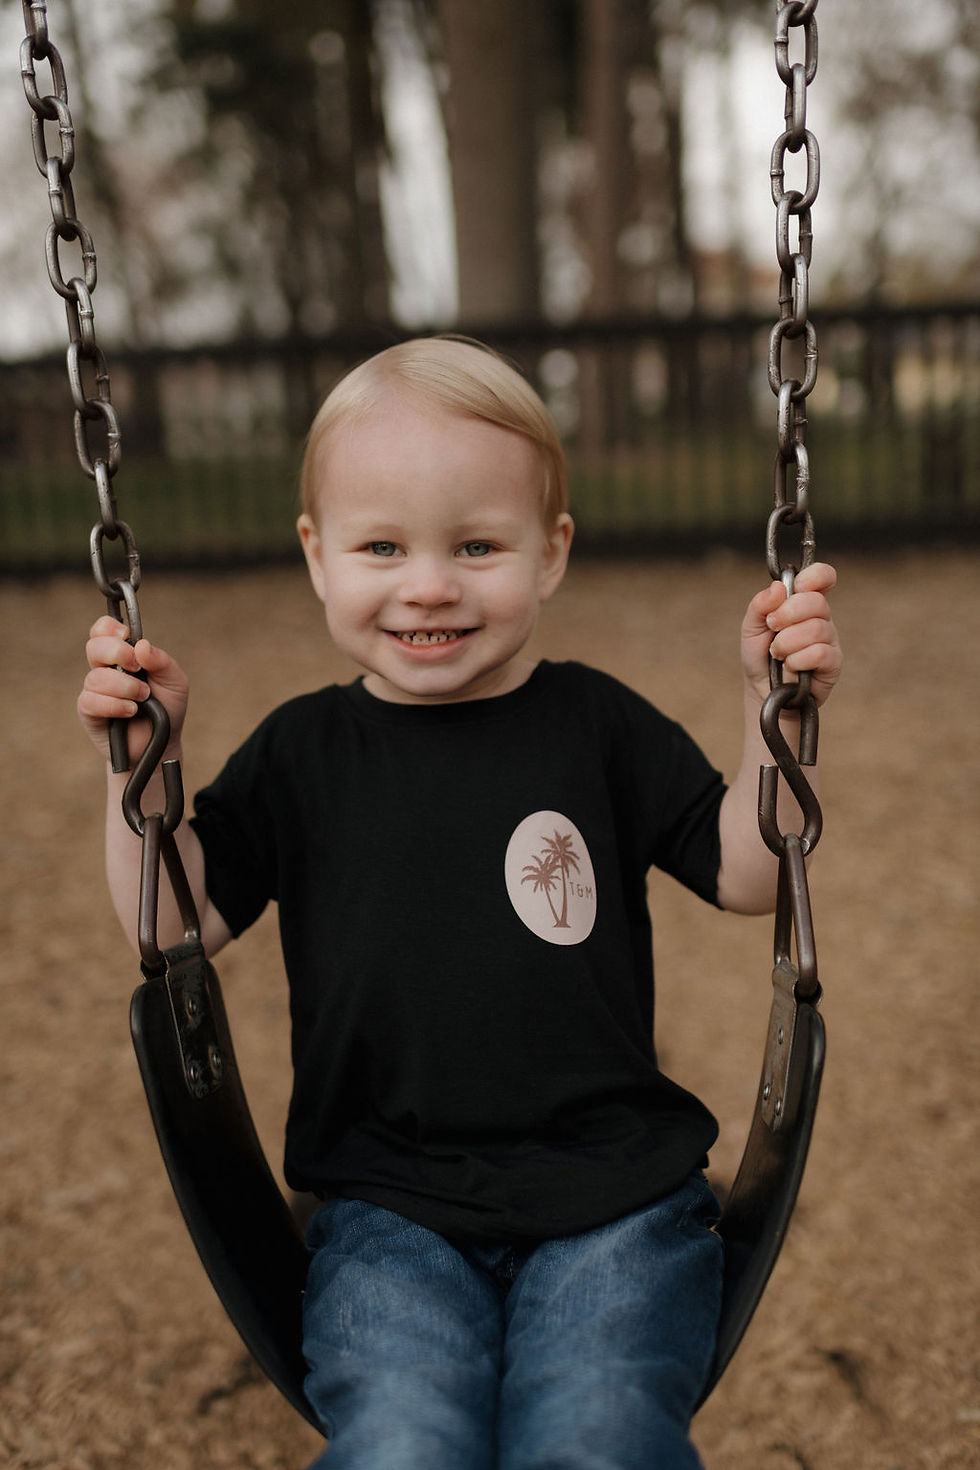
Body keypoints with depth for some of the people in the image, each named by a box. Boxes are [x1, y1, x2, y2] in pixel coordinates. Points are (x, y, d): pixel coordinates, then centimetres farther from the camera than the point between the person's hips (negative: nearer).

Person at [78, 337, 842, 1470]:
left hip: (612, 1196, 0)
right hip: (389, 1211, 0)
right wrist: (142, 757, -6)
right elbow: (179, 924, 5)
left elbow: (747, 874, 3)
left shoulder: (597, 726, 3)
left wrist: (775, 707, -9)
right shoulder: (302, 752, 5)